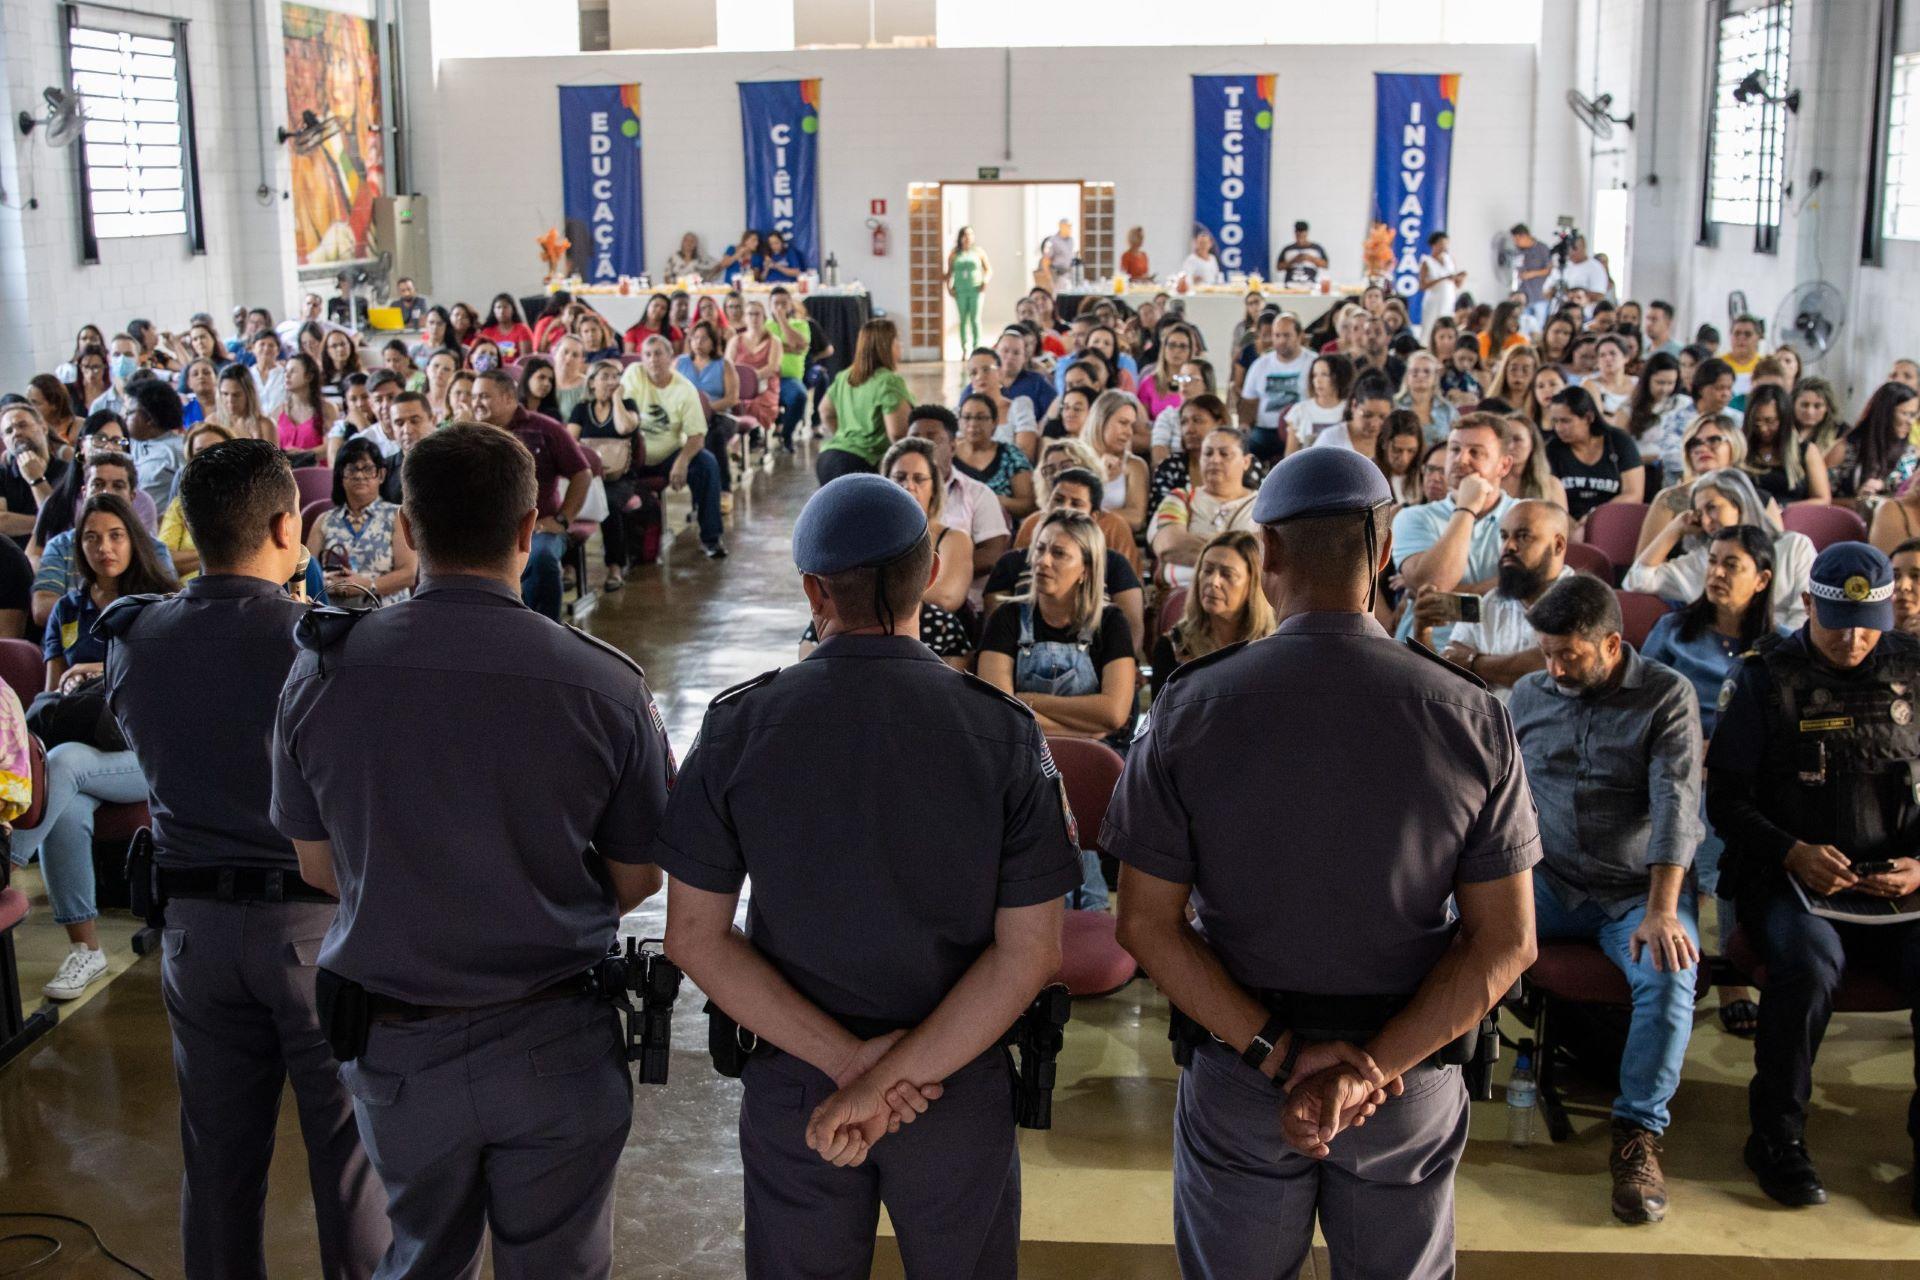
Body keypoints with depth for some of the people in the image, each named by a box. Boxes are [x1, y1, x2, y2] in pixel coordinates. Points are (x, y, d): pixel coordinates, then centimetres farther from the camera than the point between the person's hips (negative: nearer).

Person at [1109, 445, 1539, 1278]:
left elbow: (1148, 922, -12)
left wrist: (1276, 1053, -13)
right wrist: (1371, 1071, -16)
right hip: (1411, 1083, 1)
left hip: (1238, 1078, 0)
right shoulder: (1470, 717, -11)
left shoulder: (1190, 708, -12)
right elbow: (1506, 941, -12)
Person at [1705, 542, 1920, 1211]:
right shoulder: (1766, 678, 2)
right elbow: (1726, 799, 1)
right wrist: (1792, 853, -15)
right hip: (1788, 878, -2)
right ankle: (1777, 1137, -14)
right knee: (1811, 960, -34)